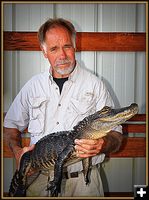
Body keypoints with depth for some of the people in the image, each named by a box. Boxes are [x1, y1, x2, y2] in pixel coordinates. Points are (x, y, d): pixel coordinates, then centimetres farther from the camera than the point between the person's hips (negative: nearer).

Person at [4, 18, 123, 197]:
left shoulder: (94, 84, -1)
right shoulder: (33, 85, 6)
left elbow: (116, 134, -2)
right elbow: (11, 125, 16)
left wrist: (102, 145, -25)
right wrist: (17, 151, -3)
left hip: (83, 180, -1)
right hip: (39, 179, 2)